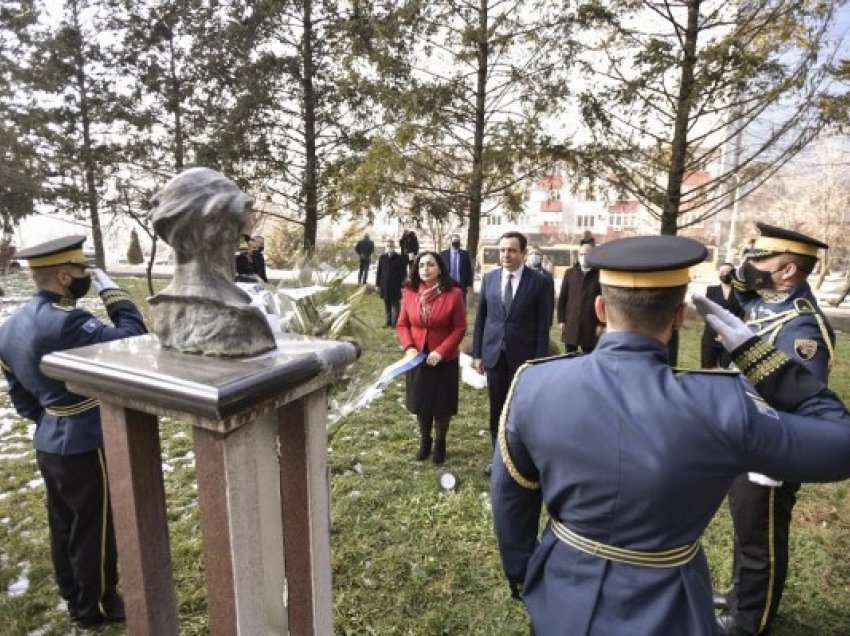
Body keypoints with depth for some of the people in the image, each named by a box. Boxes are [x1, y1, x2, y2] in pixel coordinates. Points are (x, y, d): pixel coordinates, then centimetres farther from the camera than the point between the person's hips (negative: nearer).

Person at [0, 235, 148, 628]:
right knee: (94, 530, 10)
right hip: (85, 446, -9)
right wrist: (111, 291, -18)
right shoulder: (65, 323, -26)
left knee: (64, 526, 22)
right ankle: (96, 606, 28)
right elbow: (133, 340, -26)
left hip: (48, 444, 9)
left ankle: (74, 598, 41)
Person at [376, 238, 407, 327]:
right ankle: (388, 322, 19)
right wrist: (378, 284, 5)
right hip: (385, 286, 3)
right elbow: (379, 272, 7)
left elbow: (403, 273, -2)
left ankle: (394, 322, 4)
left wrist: (403, 285, -6)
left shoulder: (400, 258, -4)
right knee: (387, 304, 11)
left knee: (395, 304, 1)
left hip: (396, 286, -3)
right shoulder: (382, 257, 5)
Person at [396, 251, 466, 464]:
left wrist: (440, 352, -19)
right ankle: (424, 440, 38)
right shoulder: (409, 292, -3)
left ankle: (440, 442, 34)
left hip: (445, 360, -2)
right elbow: (402, 324, 3)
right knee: (420, 403, 15)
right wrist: (408, 347, -13)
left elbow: (460, 328, -10)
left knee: (442, 404, 10)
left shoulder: (453, 293, -12)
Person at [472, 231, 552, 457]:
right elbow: (481, 318, 6)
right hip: (494, 354, 3)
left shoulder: (539, 282, -7)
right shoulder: (489, 278, 3)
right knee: (496, 409, 13)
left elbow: (543, 326, -7)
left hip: (523, 356, -3)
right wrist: (477, 353, 4)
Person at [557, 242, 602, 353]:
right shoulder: (569, 273, 8)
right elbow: (562, 298, 9)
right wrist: (561, 320, 4)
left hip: (591, 326, -2)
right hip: (570, 325, 3)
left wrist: (601, 323, -5)